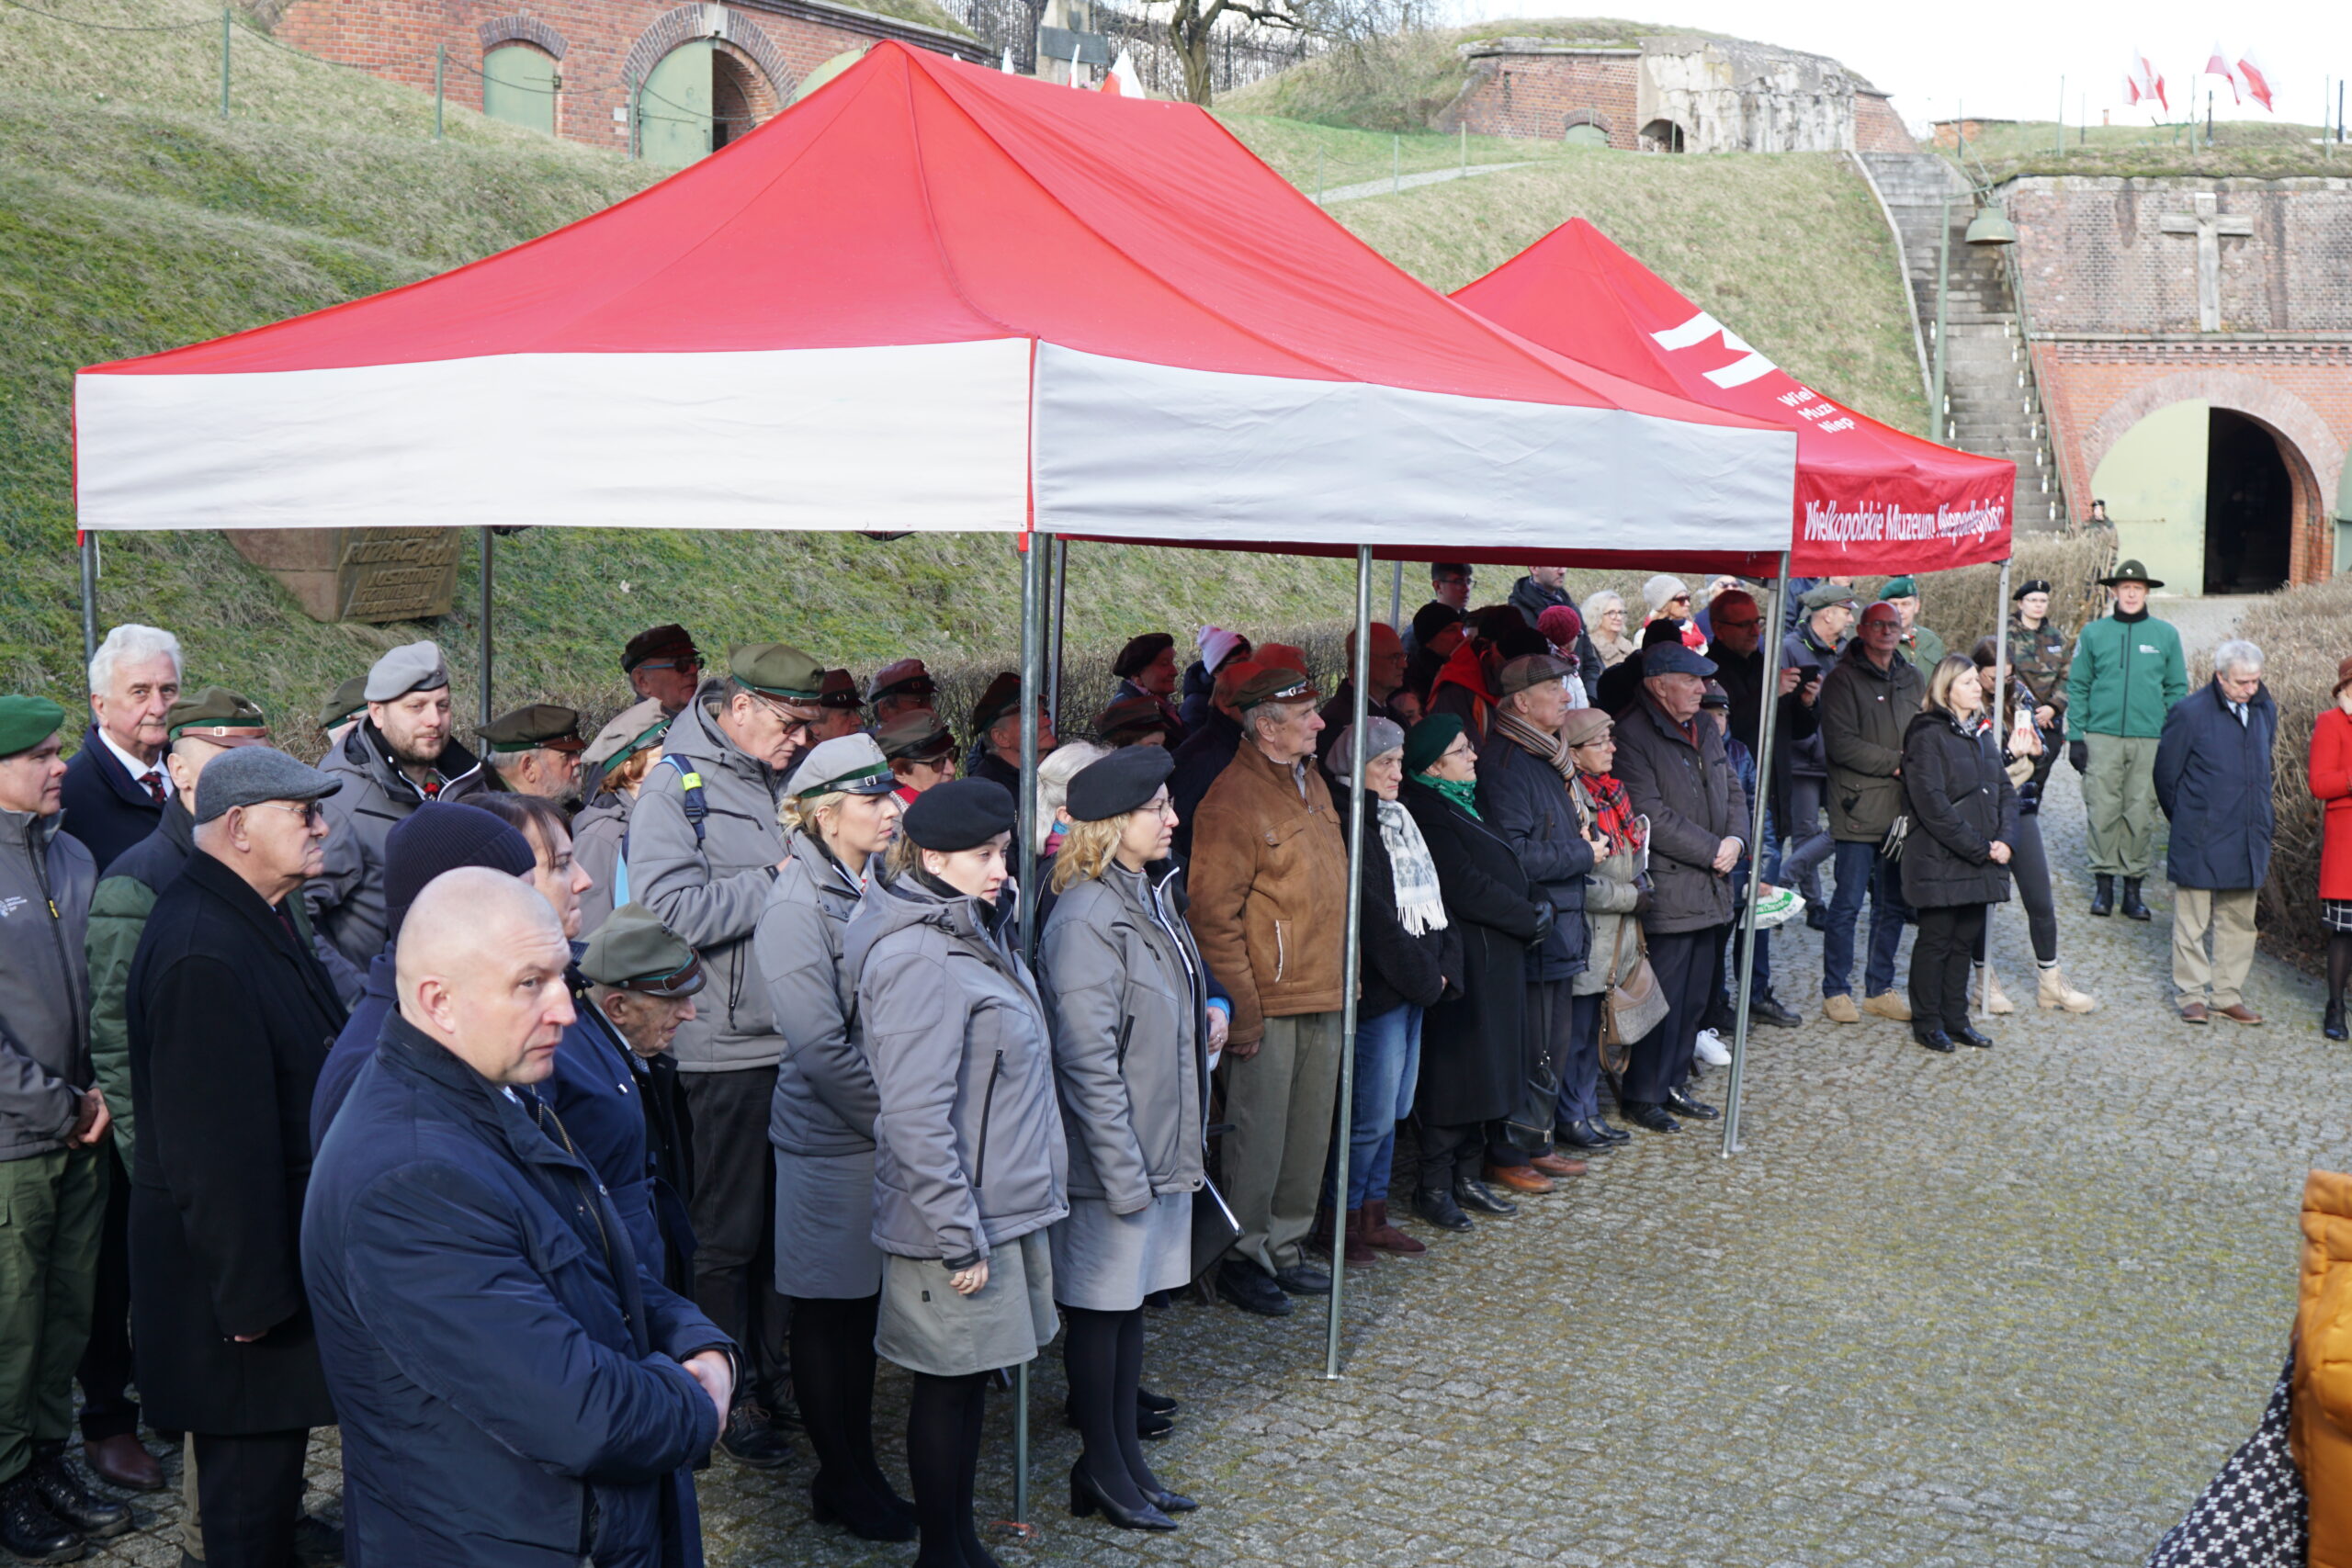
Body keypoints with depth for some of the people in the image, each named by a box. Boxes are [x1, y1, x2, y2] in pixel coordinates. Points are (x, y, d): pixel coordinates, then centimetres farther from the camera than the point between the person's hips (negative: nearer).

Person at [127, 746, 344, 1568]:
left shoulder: (257, 922, 8)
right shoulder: (203, 955, -26)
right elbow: (217, 1146, -27)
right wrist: (251, 1294, -23)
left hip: (280, 1245, 10)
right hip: (243, 1269, -10)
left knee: (272, 1455, 22)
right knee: (252, 1472, 3)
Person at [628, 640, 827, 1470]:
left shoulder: (785, 777, 12)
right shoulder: (677, 786, -11)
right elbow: (664, 906, -24)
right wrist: (774, 882, -18)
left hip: (796, 1037, 7)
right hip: (728, 1047, -7)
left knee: (784, 1220, 15)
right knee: (728, 1232, 5)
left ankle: (775, 1373, 28)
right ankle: (731, 1398, 16)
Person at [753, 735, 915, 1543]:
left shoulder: (882, 885, 6)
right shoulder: (797, 909, -17)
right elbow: (822, 1049, -20)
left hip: (889, 1138, 7)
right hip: (831, 1145, -7)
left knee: (866, 1307, 16)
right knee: (829, 1316, 7)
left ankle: (859, 1471, 27)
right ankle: (842, 1483, 21)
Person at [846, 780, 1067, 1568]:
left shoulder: (980, 932, 10)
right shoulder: (918, 959, -21)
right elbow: (916, 1118, -23)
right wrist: (959, 1236, -21)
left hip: (1004, 1207, 9)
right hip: (959, 1217, -9)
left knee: (970, 1380, 17)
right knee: (950, 1385, 5)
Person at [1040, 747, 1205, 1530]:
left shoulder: (1151, 897, 9)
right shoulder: (1087, 919, -19)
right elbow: (1087, 1061, -21)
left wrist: (1182, 1146, 16)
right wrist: (1123, 1170, -20)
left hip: (1160, 1150, 9)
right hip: (1112, 1159, -9)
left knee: (1133, 1300, 16)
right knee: (1100, 1307, 5)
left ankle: (1127, 1457, 27)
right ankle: (1101, 1472, 18)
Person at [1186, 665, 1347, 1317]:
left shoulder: (1310, 783, 13)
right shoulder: (1233, 799, -15)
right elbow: (1214, 917, -16)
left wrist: (1343, 979, 17)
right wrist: (1242, 1013, -17)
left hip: (1323, 998, 8)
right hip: (1269, 1004, -8)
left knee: (1309, 1133, 14)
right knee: (1258, 1135, 1)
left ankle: (1285, 1248, 27)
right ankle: (1243, 1257, 15)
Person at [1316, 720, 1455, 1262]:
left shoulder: (1398, 821, 15)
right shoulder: (1349, 826, -14)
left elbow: (1430, 902, 14)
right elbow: (1375, 917, -18)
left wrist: (1443, 967, 0)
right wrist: (1423, 977, -12)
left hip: (1416, 989, 9)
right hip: (1378, 991, -9)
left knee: (1394, 1110, 14)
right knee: (1373, 1114, -4)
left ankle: (1373, 1214, 23)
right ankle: (1342, 1218, 10)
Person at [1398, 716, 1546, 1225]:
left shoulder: (1462, 803, 17)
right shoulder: (1426, 811, -15)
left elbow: (1510, 872, 17)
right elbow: (1466, 888, -19)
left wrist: (1540, 906, -1)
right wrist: (1531, 918, -10)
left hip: (1497, 958, 10)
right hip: (1464, 961, -10)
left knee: (1489, 1068, 13)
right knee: (1454, 1073, -4)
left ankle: (1468, 1175, 23)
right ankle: (1434, 1187, 5)